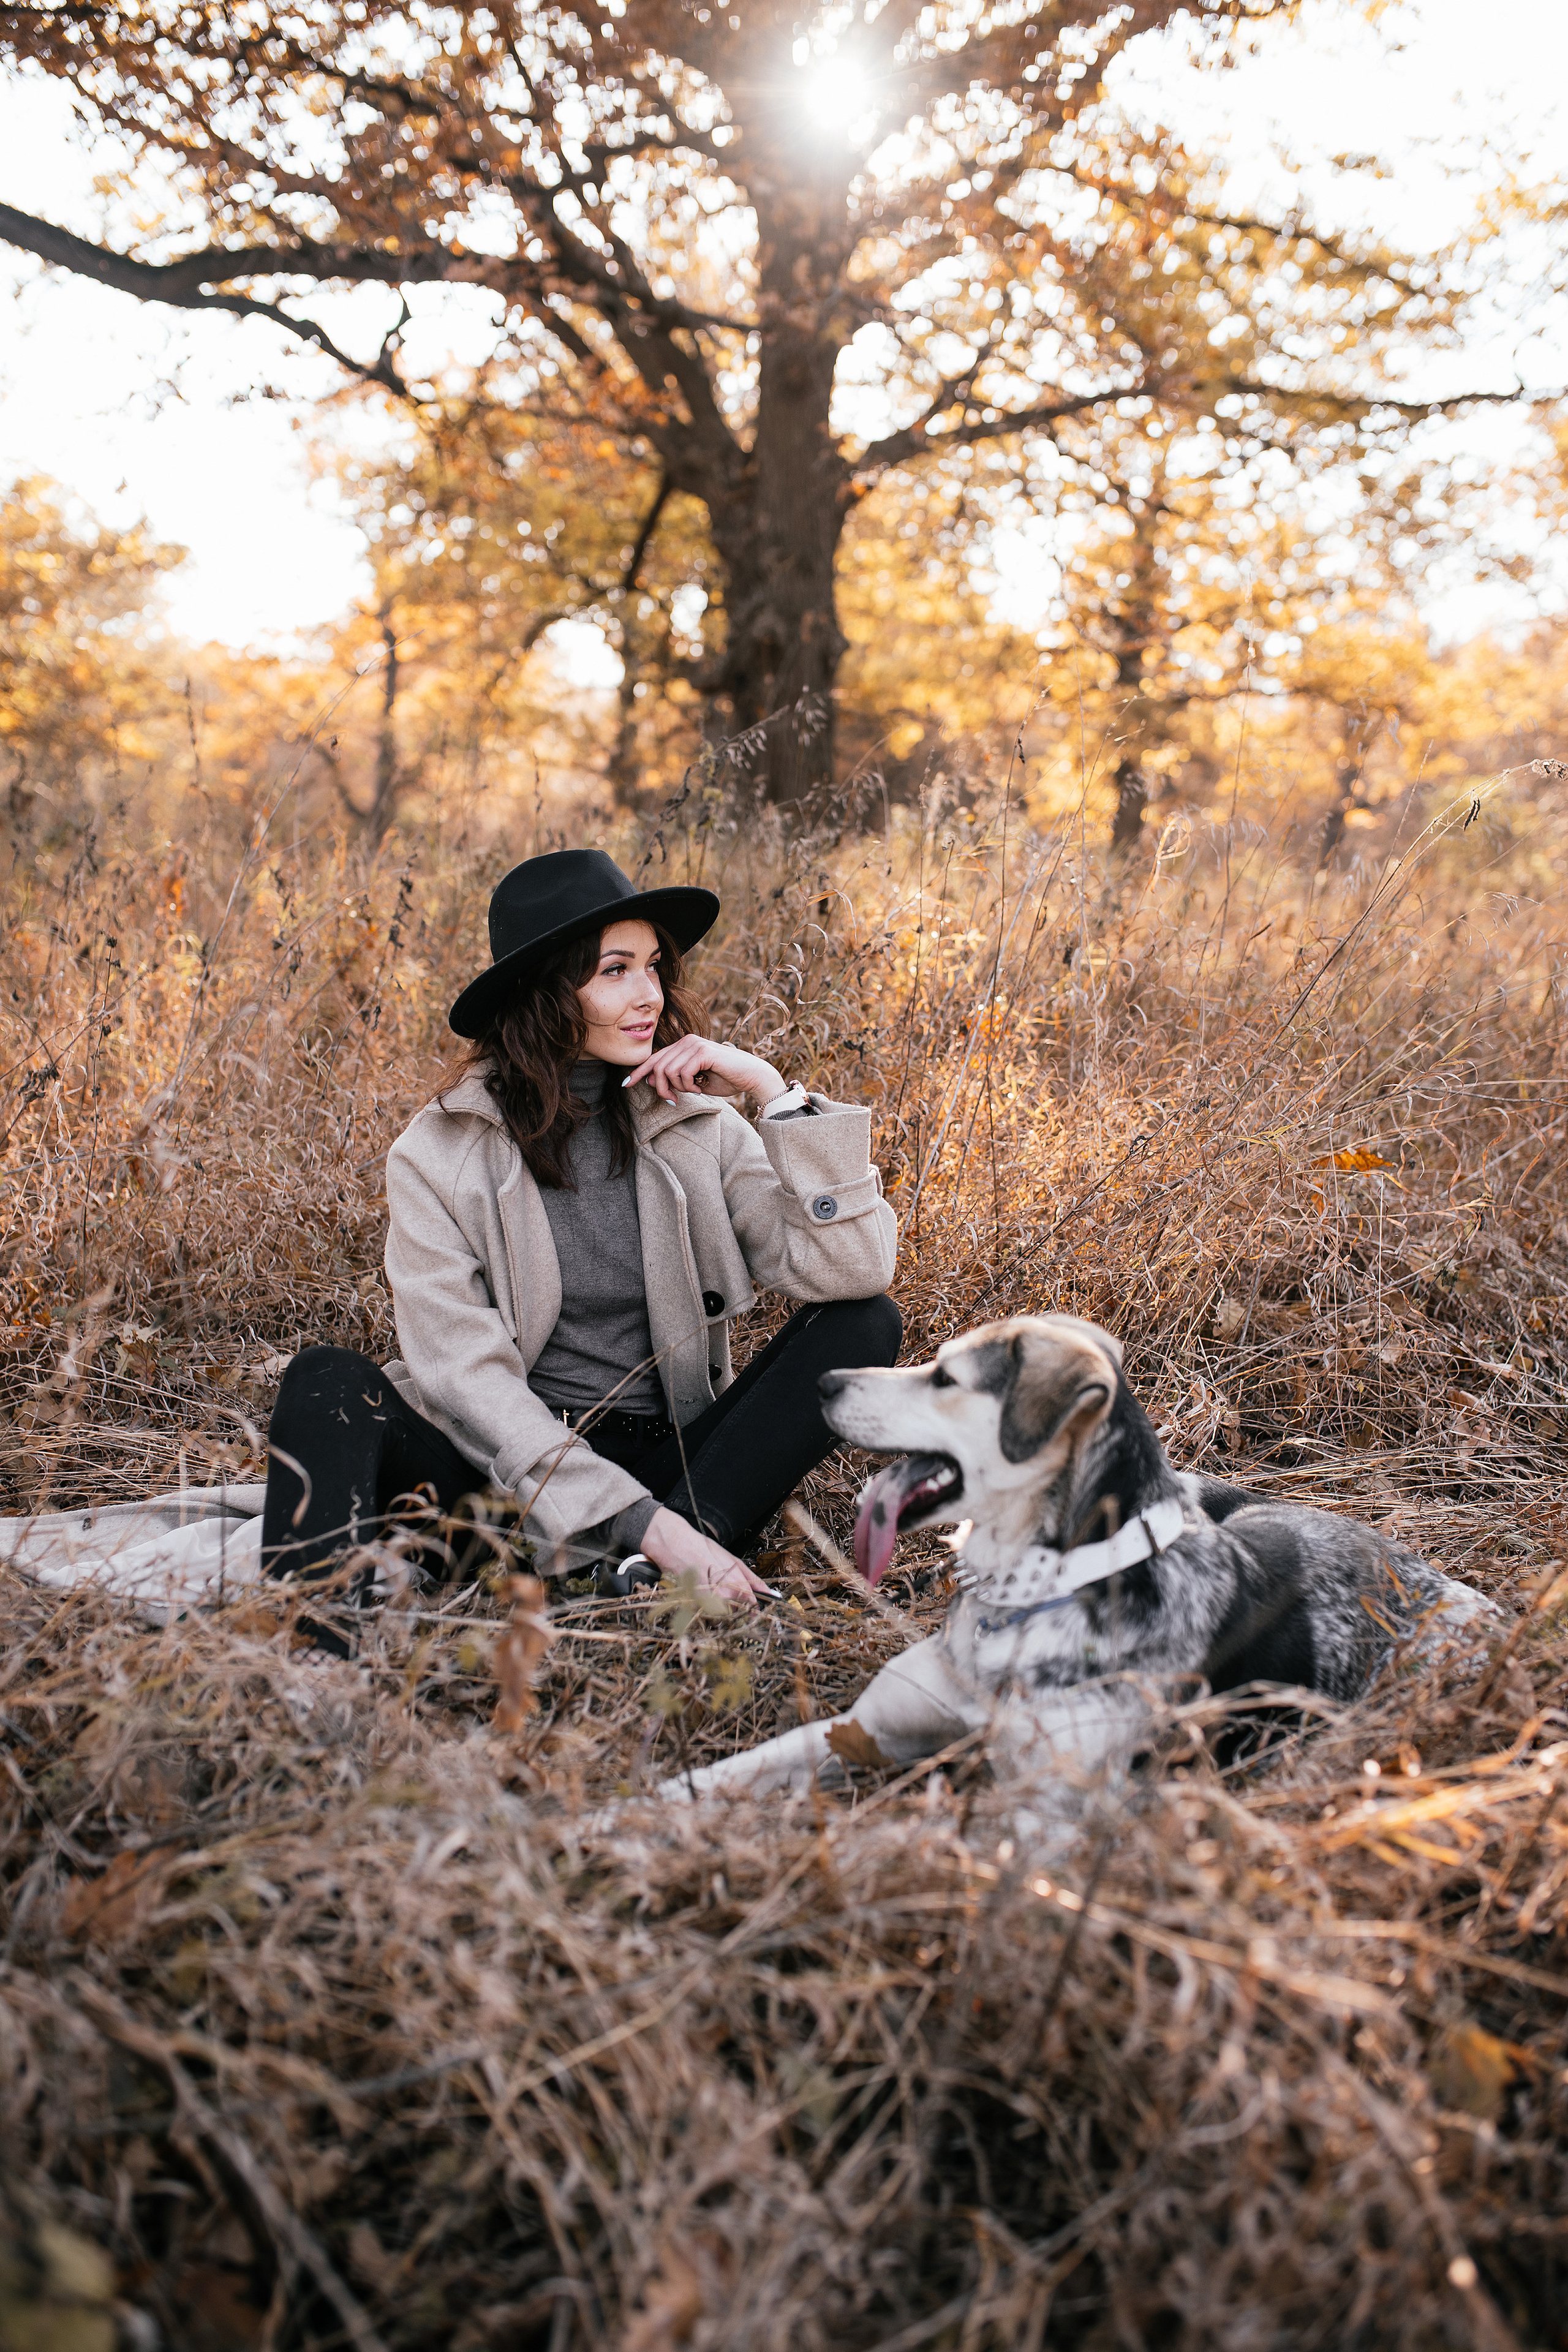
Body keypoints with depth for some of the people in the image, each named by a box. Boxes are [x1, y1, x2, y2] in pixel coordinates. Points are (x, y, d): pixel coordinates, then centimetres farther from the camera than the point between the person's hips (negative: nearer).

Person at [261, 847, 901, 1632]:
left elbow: (854, 1271, -6)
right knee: (328, 1380, -27)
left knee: (865, 1326, -17)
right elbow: (465, 1374, -13)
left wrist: (778, 1097, -12)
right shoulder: (441, 1154, -4)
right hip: (505, 1468, -2)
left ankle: (660, 1578, -31)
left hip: (670, 1466, 2)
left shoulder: (699, 1125, 3)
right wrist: (638, 1519, -24)